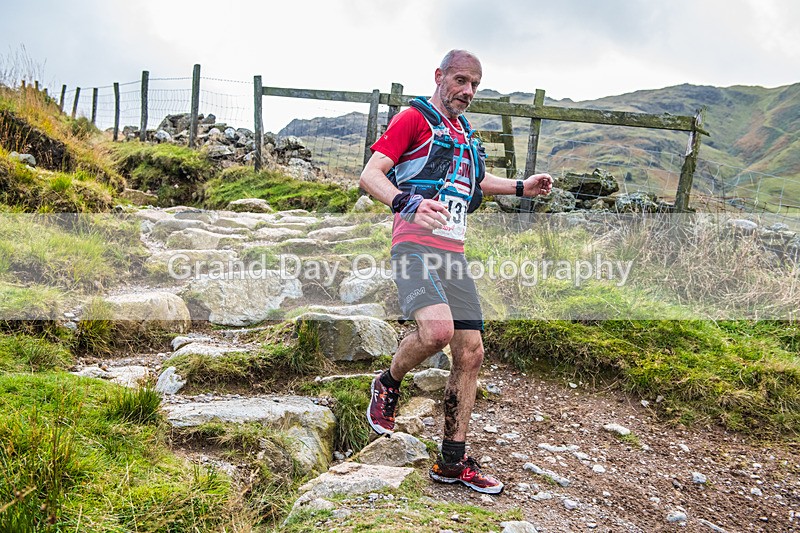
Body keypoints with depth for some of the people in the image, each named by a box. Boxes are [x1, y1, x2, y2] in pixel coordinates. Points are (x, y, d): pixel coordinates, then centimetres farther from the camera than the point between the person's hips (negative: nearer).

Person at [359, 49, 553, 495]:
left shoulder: (464, 131, 24)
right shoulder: (415, 118, 0)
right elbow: (370, 175, -11)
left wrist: (520, 187, 33)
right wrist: (407, 202, -30)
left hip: (454, 254, 8)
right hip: (416, 245, -8)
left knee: (471, 353, 4)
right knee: (438, 329, -32)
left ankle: (453, 462, 15)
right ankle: (388, 386, 2)